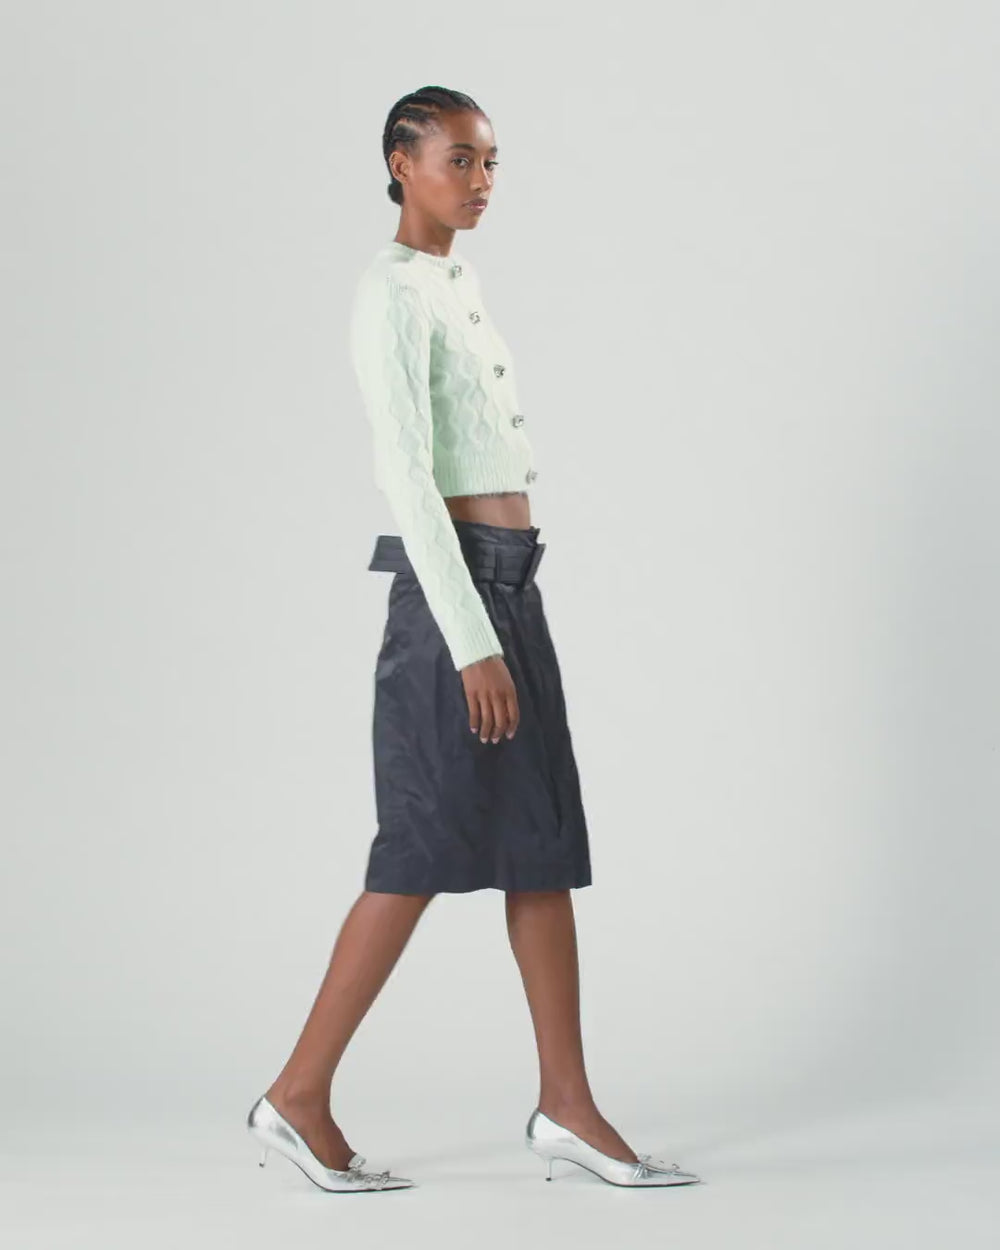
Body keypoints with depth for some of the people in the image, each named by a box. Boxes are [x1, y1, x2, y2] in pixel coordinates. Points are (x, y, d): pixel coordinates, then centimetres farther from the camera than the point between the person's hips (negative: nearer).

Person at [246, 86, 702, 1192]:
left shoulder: (458, 281, 17)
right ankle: (298, 1098, 5)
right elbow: (406, 474, -19)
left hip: (509, 579, 9)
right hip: (454, 579, -9)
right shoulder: (391, 293, -11)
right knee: (425, 850, -5)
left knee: (545, 844, 7)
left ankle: (568, 1105, 12)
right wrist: (471, 643, -23)